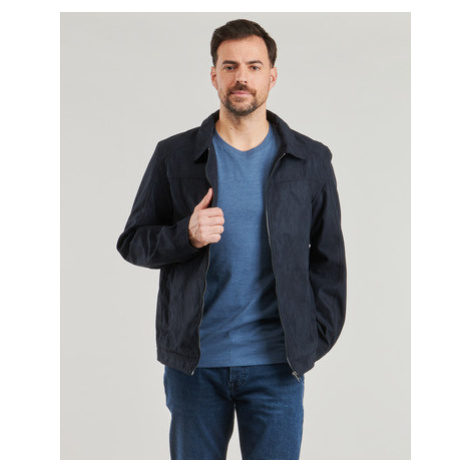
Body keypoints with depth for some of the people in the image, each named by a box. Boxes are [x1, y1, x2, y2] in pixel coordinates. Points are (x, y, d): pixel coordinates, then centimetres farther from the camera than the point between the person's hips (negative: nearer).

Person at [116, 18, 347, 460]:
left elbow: (329, 258, 8)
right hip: (194, 359, 0)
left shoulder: (311, 160, 5)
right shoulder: (173, 156, 3)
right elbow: (132, 242, 5)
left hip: (276, 362, 0)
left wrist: (315, 337, 0)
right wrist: (186, 236, -15)